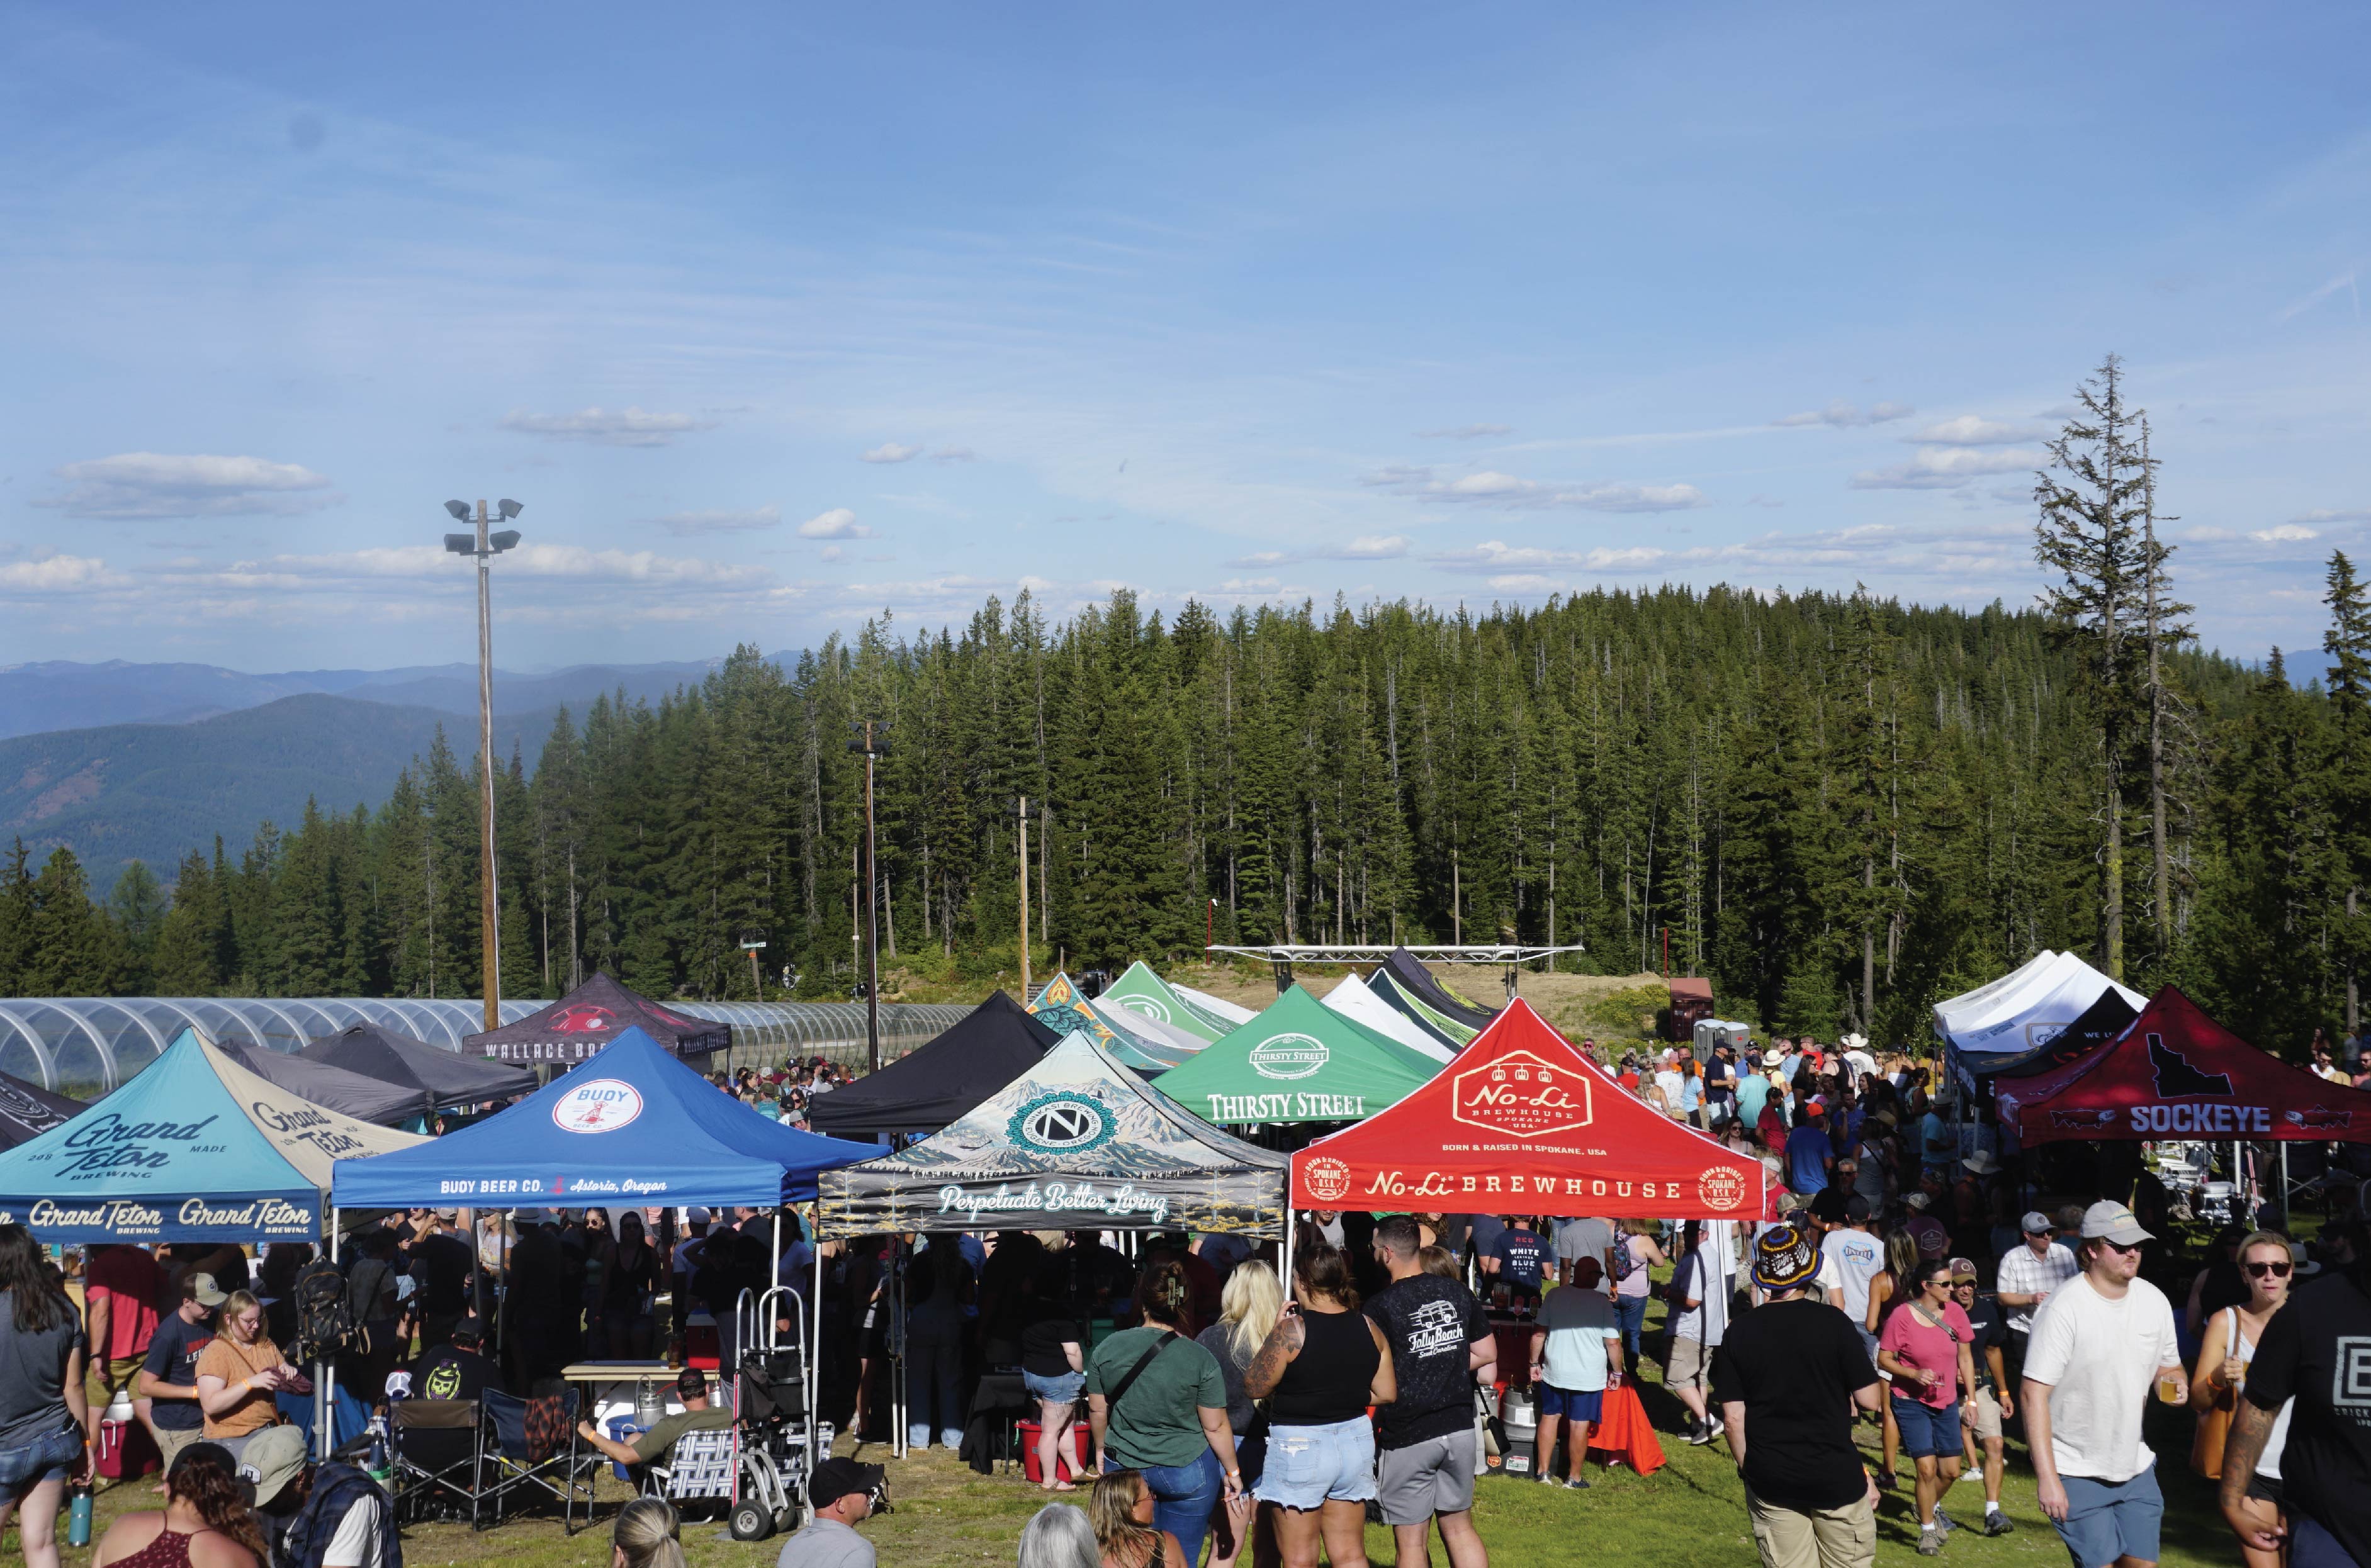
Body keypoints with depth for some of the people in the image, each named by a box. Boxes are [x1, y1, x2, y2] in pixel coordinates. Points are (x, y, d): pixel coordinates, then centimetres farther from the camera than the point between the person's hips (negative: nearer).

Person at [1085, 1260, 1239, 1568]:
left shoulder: (1107, 1349, -7)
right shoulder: (1201, 1360, -15)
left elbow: (1097, 1410, 5)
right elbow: (1215, 1426, -8)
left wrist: (1101, 1449, 23)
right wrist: (1232, 1471, 6)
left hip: (1124, 1467, 3)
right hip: (1188, 1473, -3)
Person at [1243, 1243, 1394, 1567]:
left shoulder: (1292, 1330, -17)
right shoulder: (1367, 1327, 0)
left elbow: (1254, 1387, -11)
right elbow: (1386, 1394, 4)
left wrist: (1275, 1330, -3)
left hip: (1299, 1445, -6)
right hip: (1355, 1439, 6)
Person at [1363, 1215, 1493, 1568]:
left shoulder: (1380, 1307, -14)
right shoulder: (1457, 1292, 4)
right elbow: (1487, 1354, 12)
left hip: (1406, 1437, -5)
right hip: (1459, 1428, 5)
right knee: (1460, 1528, 16)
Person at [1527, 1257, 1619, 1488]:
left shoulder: (1554, 1296, -2)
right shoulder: (1602, 1302, -10)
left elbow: (1539, 1333, 2)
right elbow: (1612, 1343, -9)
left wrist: (1535, 1363, 13)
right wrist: (1617, 1372, 3)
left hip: (1554, 1371, 3)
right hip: (1588, 1376, -3)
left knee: (1550, 1416, 17)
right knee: (1579, 1425, 5)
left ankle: (1544, 1471, 22)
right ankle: (1574, 1477, 13)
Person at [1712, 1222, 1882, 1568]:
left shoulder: (1739, 1332, -3)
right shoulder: (1833, 1324, -10)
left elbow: (1732, 1418, -3)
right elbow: (1869, 1399, -9)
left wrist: (1747, 1469, 11)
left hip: (1770, 1483, 2)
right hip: (1836, 1475, -2)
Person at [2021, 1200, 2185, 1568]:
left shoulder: (2155, 1300, 2)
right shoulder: (2065, 1308, -17)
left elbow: (2169, 1365, 18)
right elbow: (2034, 1394, -19)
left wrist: (2176, 1383, -8)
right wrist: (2047, 1477, -23)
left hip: (2136, 1467, 6)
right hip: (2077, 1474, -6)